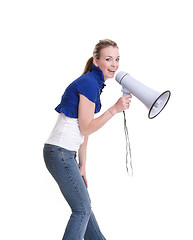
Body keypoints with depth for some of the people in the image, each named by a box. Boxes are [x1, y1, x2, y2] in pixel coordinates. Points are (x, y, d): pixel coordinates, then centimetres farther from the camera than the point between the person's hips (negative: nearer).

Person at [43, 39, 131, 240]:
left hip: (66, 153, 10)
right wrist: (115, 109, -18)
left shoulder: (94, 83, 15)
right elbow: (86, 128, -15)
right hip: (60, 153, -10)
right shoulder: (89, 83, -15)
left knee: (83, 205, 21)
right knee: (82, 209, -2)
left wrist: (82, 166, 17)